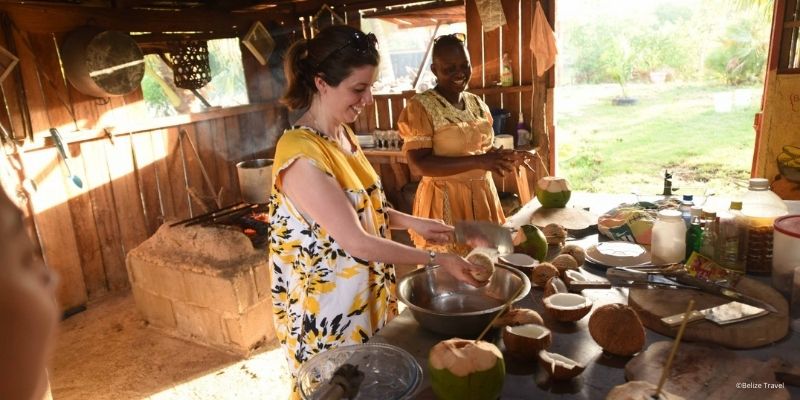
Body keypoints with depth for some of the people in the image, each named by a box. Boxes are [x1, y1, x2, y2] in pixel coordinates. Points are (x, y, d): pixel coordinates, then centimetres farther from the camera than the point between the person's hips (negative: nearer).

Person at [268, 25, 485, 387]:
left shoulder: (342, 135, 2)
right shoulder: (302, 154, -26)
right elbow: (356, 242, -26)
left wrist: (413, 223, -1)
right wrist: (436, 260, -20)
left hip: (367, 296, 8)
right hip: (327, 309, -8)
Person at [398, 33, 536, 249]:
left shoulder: (477, 103, 8)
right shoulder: (420, 106, -13)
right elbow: (418, 165, -21)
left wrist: (508, 156, -2)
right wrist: (477, 162, -25)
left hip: (483, 197, 6)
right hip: (445, 202, -6)